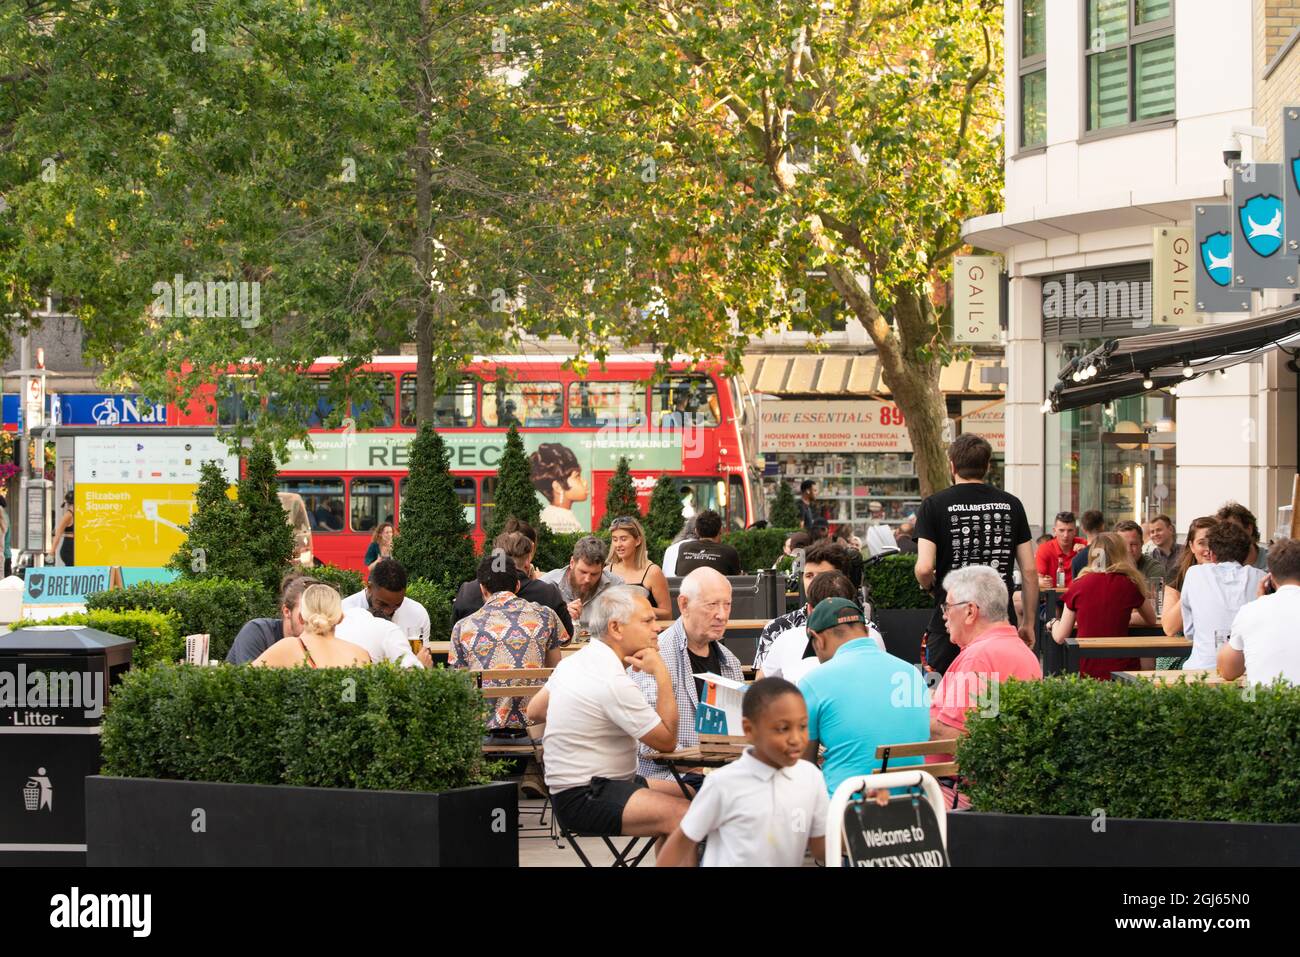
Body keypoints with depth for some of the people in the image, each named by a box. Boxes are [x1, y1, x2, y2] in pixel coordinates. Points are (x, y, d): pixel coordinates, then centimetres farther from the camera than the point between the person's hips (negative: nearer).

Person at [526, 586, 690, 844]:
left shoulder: (572, 662, 10)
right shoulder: (615, 683, -20)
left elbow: (534, 711, 25)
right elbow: (667, 740, -13)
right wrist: (661, 675, -13)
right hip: (583, 801, -11)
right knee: (684, 815, -28)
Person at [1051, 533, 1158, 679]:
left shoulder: (1078, 585, 2)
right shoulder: (1130, 583, 1)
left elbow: (1060, 638, 6)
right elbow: (1151, 621, 19)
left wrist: (1054, 623, 26)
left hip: (1088, 672, 1)